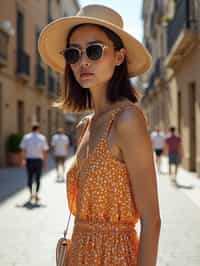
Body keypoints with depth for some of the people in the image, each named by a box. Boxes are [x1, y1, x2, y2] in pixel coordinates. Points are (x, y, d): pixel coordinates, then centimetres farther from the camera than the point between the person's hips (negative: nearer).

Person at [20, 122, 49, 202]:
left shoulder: (26, 137, -1)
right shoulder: (42, 138, -3)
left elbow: (23, 150, -7)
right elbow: (45, 151, -3)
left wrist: (24, 160, -4)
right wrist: (45, 161, 3)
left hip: (29, 160, 1)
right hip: (38, 160, -1)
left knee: (30, 177, 12)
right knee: (38, 178, 8)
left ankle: (31, 194, 7)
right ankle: (36, 195, 3)